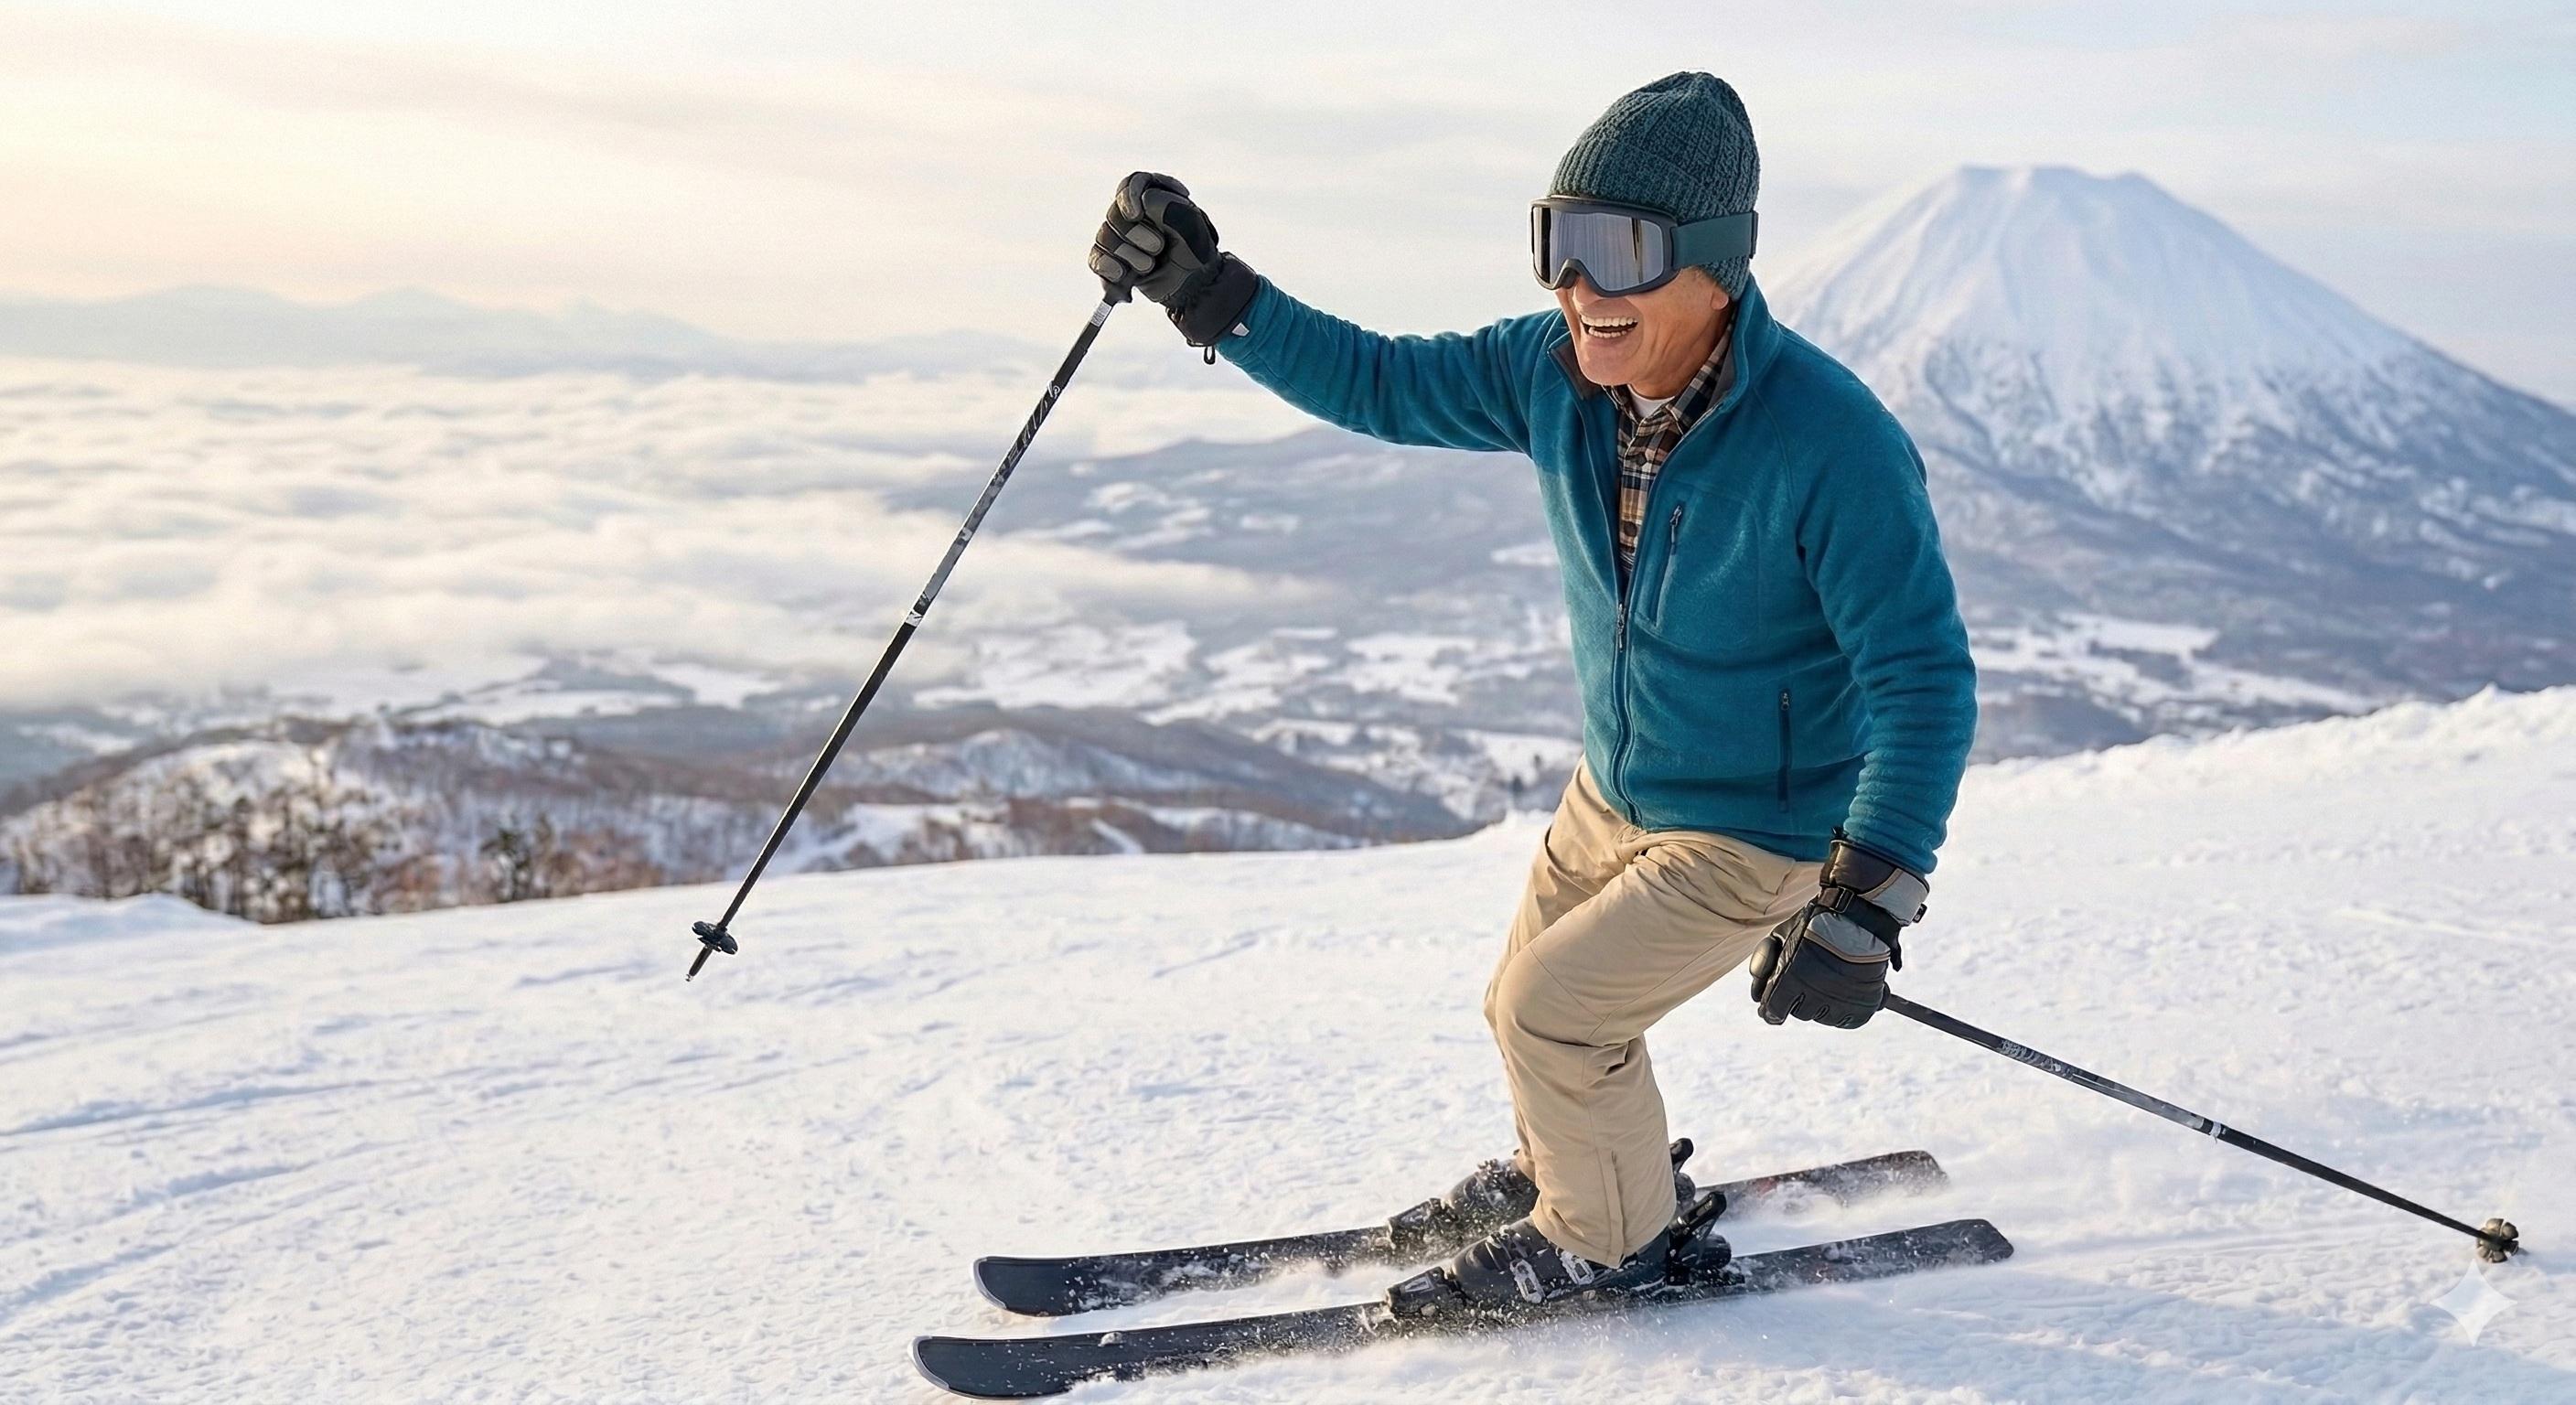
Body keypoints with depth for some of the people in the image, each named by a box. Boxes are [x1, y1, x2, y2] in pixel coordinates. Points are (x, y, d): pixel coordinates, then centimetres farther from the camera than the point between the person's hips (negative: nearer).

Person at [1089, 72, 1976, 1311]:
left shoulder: (1830, 444, -32)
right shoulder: (1555, 373, -13)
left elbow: (1924, 681, -30)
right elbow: (1378, 385, 0)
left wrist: (1869, 897, -38)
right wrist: (1203, 290, -11)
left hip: (1761, 835, -7)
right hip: (1613, 792, 7)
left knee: (1552, 1011, -7)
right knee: (1526, 1002, 17)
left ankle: (1609, 1237, 22)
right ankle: (1564, 1172, 48)